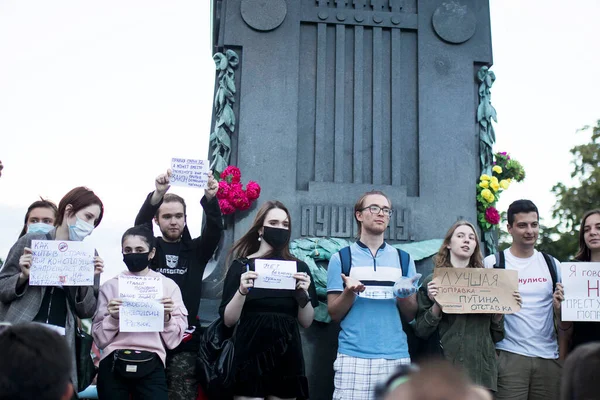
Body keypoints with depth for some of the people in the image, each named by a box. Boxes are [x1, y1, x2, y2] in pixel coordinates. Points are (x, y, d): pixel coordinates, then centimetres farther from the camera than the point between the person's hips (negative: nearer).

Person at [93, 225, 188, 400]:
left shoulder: (168, 285, 5)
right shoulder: (110, 286, 6)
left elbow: (174, 340, 4)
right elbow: (100, 339, 4)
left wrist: (167, 317, -11)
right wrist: (113, 318, -11)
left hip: (151, 367, 0)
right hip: (113, 365, 1)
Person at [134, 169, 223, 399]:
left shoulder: (196, 251, 10)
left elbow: (215, 229, -7)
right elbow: (140, 223, -11)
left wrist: (210, 198, -26)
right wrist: (158, 194, -30)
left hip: (186, 341, 1)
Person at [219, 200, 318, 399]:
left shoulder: (299, 267, 6)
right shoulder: (242, 266, 0)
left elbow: (306, 322, 6)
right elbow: (228, 320, -3)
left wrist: (304, 293, -11)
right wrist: (242, 291, -19)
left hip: (287, 356, 2)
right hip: (250, 355, -2)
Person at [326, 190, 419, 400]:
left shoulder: (403, 259, 12)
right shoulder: (341, 258, 5)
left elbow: (411, 315, 12)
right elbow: (334, 314, 5)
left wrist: (404, 295, -8)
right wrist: (349, 292, -13)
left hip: (396, 356, 2)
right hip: (353, 356, -2)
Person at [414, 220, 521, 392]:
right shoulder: (433, 281, 2)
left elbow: (496, 336, 13)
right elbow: (421, 332, -2)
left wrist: (501, 310, -3)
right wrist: (436, 305, -15)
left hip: (483, 372, 2)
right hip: (446, 371, -2)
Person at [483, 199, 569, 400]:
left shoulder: (552, 265, 11)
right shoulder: (493, 263, 1)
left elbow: (564, 326, 14)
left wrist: (559, 305, -7)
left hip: (549, 357, 3)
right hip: (509, 356, -3)